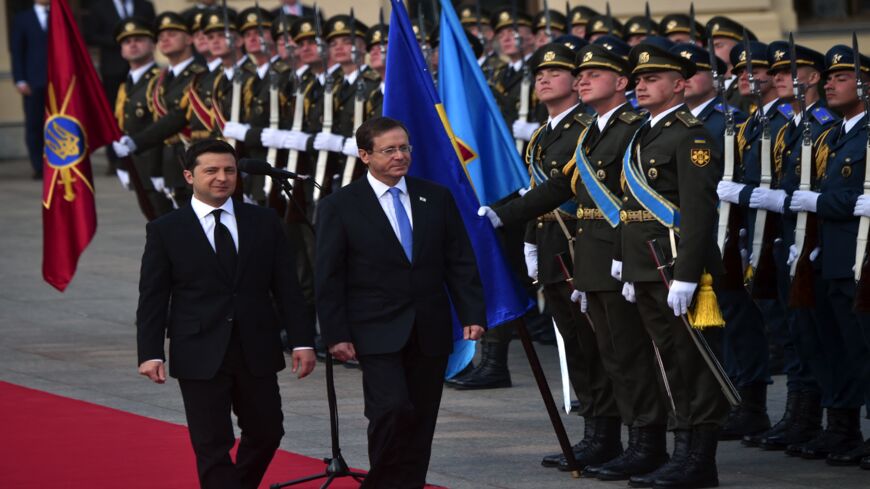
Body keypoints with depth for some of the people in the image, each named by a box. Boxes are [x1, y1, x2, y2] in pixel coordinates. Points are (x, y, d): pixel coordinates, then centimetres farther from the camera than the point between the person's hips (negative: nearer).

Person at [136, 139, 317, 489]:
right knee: (212, 446, -2)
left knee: (266, 433, 11)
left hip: (257, 352, 3)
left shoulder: (264, 222, 7)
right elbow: (152, 298, -1)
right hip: (201, 356, -3)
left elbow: (286, 286, 7)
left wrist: (302, 341, 0)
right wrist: (150, 353, -10)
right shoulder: (165, 231, 0)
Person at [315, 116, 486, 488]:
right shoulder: (339, 207, 0)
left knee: (421, 423, 5)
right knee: (392, 410, -18)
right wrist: (336, 335, -8)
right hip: (378, 333, -4)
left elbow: (461, 263, 10)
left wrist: (473, 315, 0)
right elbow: (328, 278, -1)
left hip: (430, 333, 4)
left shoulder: (437, 198, 10)